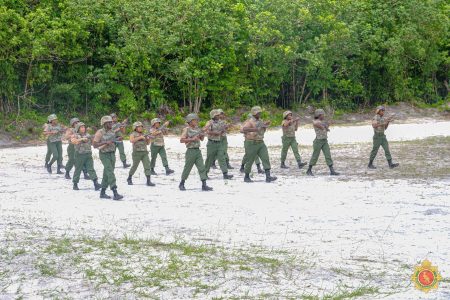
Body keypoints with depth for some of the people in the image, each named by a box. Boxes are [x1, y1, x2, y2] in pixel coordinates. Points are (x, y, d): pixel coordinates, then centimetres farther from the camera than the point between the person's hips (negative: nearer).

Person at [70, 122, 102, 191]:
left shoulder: (88, 135, 14)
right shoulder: (75, 135, 1)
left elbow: (92, 143, 19)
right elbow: (73, 141, -19)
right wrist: (82, 139, -25)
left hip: (88, 155, 3)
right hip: (79, 155, -3)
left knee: (91, 169, -5)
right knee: (78, 170, 5)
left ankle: (96, 183, -14)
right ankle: (75, 184, 18)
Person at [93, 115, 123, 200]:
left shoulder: (112, 132, 9)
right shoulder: (100, 132, -11)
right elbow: (95, 145, -16)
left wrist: (117, 139, 4)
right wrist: (106, 142, -23)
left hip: (112, 154, 7)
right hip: (104, 154, -7)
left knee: (107, 174, 11)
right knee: (110, 173, -16)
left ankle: (102, 193, 20)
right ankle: (115, 193, -22)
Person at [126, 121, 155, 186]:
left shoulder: (143, 134, 16)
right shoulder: (133, 134, 1)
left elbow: (147, 143, 20)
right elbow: (131, 140, -19)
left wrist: (149, 139, -1)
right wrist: (140, 137, -23)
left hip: (145, 152, 4)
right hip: (137, 152, -4)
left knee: (147, 166, -8)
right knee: (134, 166, 6)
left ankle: (148, 181, -11)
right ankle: (129, 178, 27)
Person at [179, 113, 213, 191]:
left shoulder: (197, 129, 11)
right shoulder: (187, 129, -7)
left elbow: (201, 139, 23)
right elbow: (181, 140, -16)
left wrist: (202, 135, 0)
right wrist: (192, 139, -20)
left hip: (198, 150, 5)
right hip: (190, 151, -5)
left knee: (202, 167, -3)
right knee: (187, 168, 3)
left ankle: (204, 185, -4)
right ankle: (182, 184, 19)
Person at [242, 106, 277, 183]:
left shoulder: (260, 121, 10)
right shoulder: (250, 121, -13)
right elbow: (244, 129, -32)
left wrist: (265, 125, 4)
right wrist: (254, 129, -44)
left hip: (261, 143, 6)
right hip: (252, 144, -6)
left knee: (266, 158, -8)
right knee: (250, 161, 4)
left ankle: (268, 177, -15)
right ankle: (246, 177, 21)